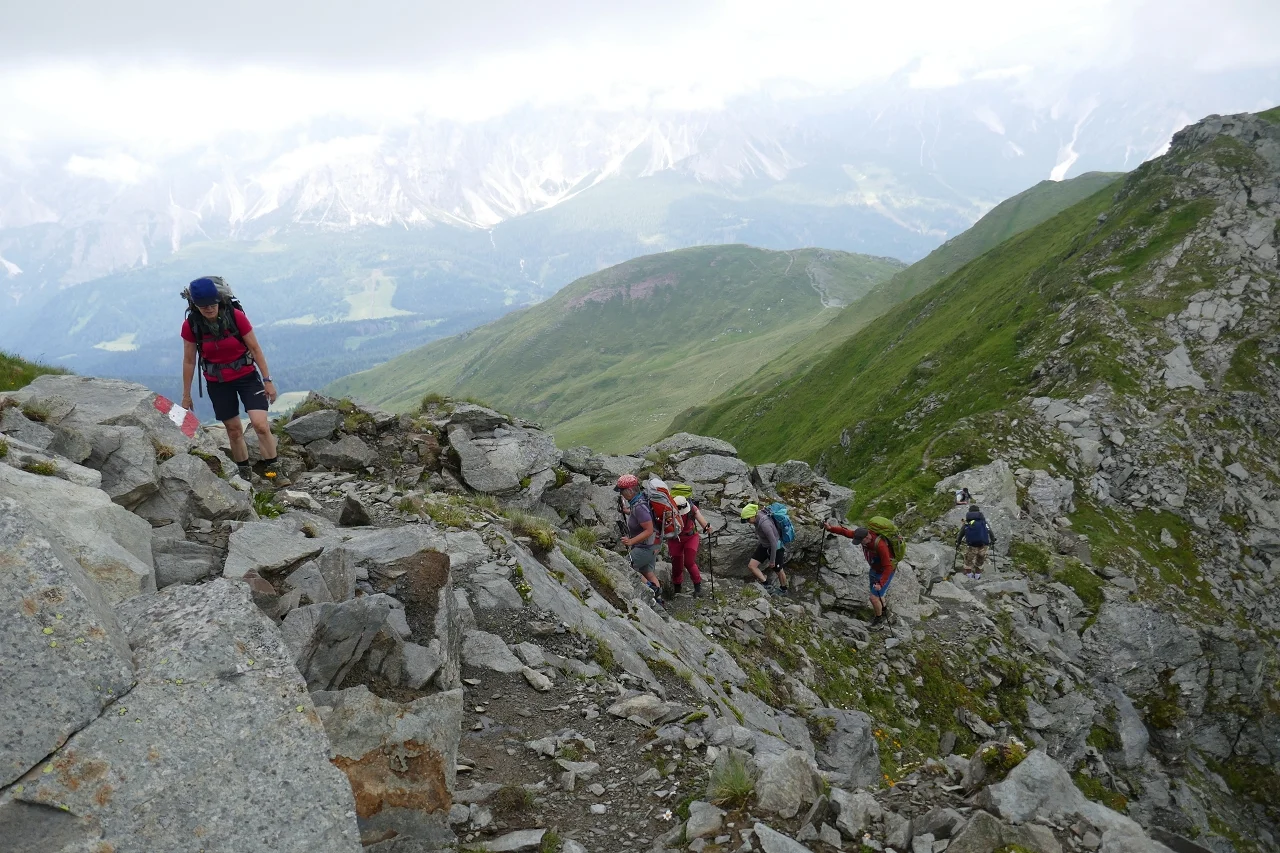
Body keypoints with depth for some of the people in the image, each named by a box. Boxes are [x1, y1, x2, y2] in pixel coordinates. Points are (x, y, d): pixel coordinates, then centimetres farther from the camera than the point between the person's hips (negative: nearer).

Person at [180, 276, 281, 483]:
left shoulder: (236, 316, -18)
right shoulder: (191, 325, -12)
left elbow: (255, 349, -8)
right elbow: (189, 361, -2)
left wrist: (267, 380, -6)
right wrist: (186, 395, 5)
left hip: (246, 376, -1)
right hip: (217, 383, 2)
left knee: (261, 424, -14)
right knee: (234, 429, 8)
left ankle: (273, 470, 1)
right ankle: (245, 473, 24)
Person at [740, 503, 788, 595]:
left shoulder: (764, 524, -37)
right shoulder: (758, 516, -14)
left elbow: (774, 543, -32)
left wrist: (772, 561, -22)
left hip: (775, 548, -8)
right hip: (764, 546, 8)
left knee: (778, 570, 16)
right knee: (751, 565, -4)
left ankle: (783, 589, 40)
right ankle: (767, 587, 2)